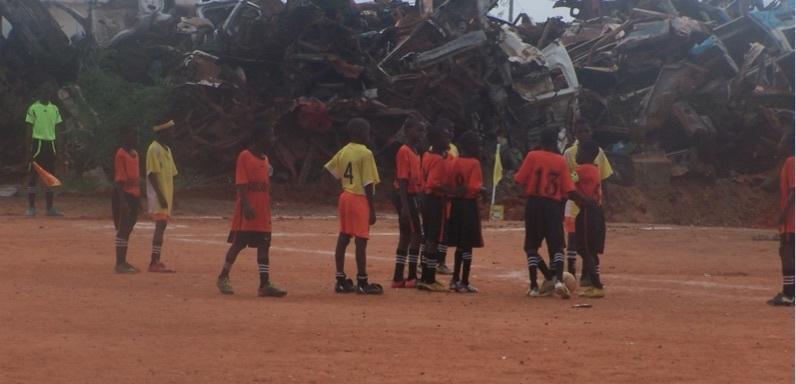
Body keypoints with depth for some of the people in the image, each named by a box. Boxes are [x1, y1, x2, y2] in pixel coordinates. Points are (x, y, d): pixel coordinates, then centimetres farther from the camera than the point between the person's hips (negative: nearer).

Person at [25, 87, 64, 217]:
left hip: (51, 144, 5)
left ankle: (50, 207, 13)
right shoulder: (33, 108, -5)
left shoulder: (54, 108, 11)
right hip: (37, 143, -5)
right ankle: (31, 207, 3)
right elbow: (29, 129, -6)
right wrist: (29, 148, -12)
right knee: (33, 176, -2)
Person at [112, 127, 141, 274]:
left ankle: (123, 262, 19)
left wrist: (139, 199, 19)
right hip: (125, 195, -9)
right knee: (122, 230, -6)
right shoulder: (121, 154, -12)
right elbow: (119, 179, -17)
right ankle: (119, 264, -3)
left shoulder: (134, 153, 15)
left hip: (134, 196, 9)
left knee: (128, 229, 13)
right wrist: (122, 201, -23)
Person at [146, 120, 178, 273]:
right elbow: (152, 174, -18)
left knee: (162, 226, 9)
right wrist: (161, 196, -22)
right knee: (160, 226, -14)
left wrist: (171, 198, 19)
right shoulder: (154, 149, -12)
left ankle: (157, 262, 12)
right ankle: (154, 263, -18)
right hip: (158, 196, -9)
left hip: (166, 196, 9)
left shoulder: (167, 149, 17)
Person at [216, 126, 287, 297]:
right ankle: (223, 277, 13)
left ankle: (265, 284, 0)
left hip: (263, 211, 7)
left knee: (264, 246, 2)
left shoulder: (265, 159, 15)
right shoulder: (245, 156, -9)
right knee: (238, 243, -1)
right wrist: (246, 205, -24)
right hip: (248, 210, -7)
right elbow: (241, 183, -16)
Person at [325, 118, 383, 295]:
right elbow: (368, 184, -14)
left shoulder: (343, 152, 8)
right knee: (361, 241, -5)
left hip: (345, 197, 8)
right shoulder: (365, 153, -13)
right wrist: (372, 209, -11)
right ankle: (362, 283, -3)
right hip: (360, 199, -8)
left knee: (343, 238, 10)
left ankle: (341, 280, 13)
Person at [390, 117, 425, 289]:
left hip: (412, 196, 10)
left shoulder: (415, 152, 15)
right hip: (405, 197, -10)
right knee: (417, 235, -8)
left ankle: (398, 278, 14)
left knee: (406, 236, 11)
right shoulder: (404, 152, -14)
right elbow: (402, 180, -20)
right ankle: (412, 277, -7)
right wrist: (405, 206, -25)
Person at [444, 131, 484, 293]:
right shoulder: (474, 163, -13)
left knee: (459, 245, 17)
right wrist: (482, 189, -4)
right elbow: (474, 187, -21)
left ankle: (455, 280, 22)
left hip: (456, 203, 7)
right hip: (469, 204, -7)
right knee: (467, 246, -1)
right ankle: (464, 283, 2)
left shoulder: (455, 162, 6)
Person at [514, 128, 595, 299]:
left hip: (534, 204, -1)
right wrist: (588, 201, 8)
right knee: (557, 246, 5)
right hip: (554, 206, 1)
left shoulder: (532, 156, -2)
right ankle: (558, 279, -19)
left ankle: (534, 286, 4)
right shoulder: (561, 161, 2)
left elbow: (519, 180, -5)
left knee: (532, 246, 9)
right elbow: (570, 190, -2)